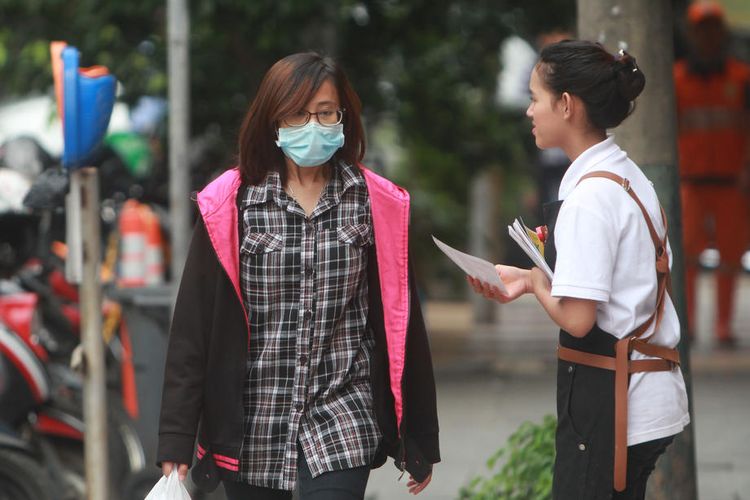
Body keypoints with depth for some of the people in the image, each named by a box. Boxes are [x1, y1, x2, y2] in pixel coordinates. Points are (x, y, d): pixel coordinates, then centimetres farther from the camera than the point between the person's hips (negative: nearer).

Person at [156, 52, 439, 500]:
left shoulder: (376, 206, 2)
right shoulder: (229, 206, -2)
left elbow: (400, 327, 6)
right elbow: (194, 328, -1)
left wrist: (419, 441, 8)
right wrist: (177, 440, -5)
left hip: (342, 419, -1)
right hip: (252, 426, 1)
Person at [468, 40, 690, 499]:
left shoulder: (588, 197, -18)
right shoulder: (631, 178, 10)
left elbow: (576, 318, -22)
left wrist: (534, 281, -2)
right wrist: (537, 274, 8)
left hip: (607, 400, -9)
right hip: (646, 395, 9)